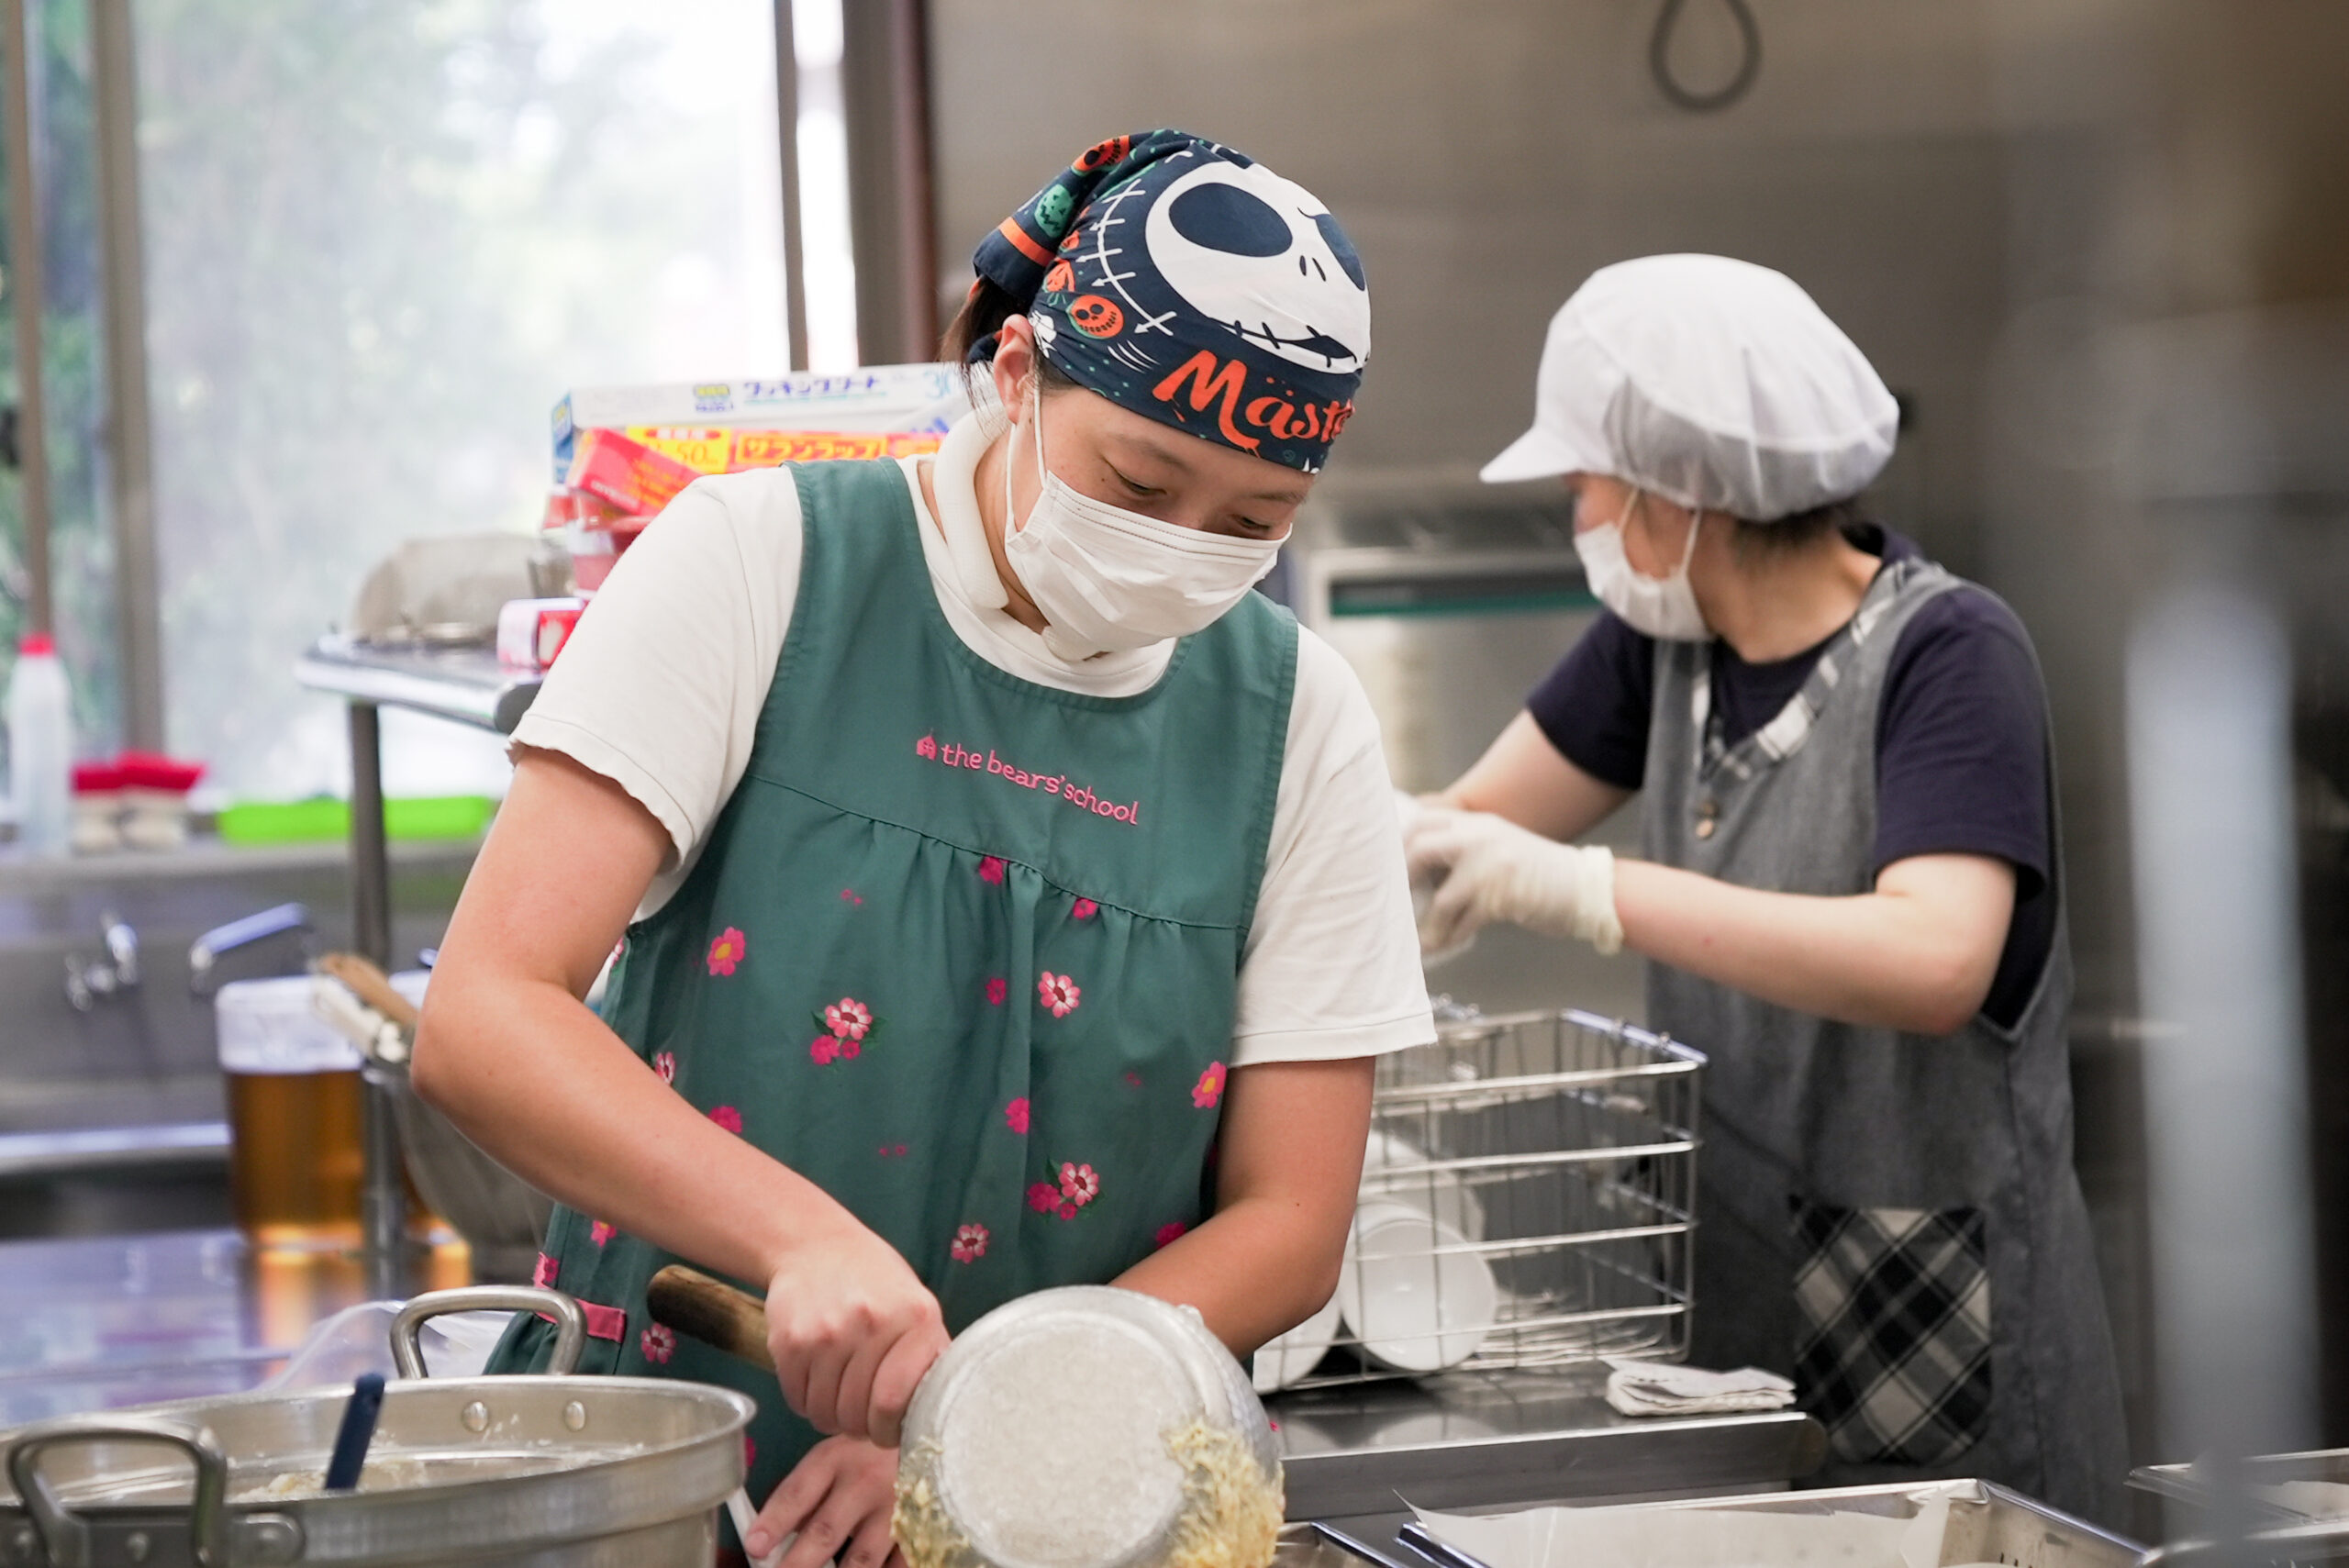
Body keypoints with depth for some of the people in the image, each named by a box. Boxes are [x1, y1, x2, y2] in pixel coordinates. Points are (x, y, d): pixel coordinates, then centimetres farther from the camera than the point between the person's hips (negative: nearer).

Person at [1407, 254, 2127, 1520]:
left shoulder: (1945, 656, -17)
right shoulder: (1668, 640, 3)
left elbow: (1934, 963, -31)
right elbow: (1470, 826, 12)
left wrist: (1584, 891, -35)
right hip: (1729, 1286, 6)